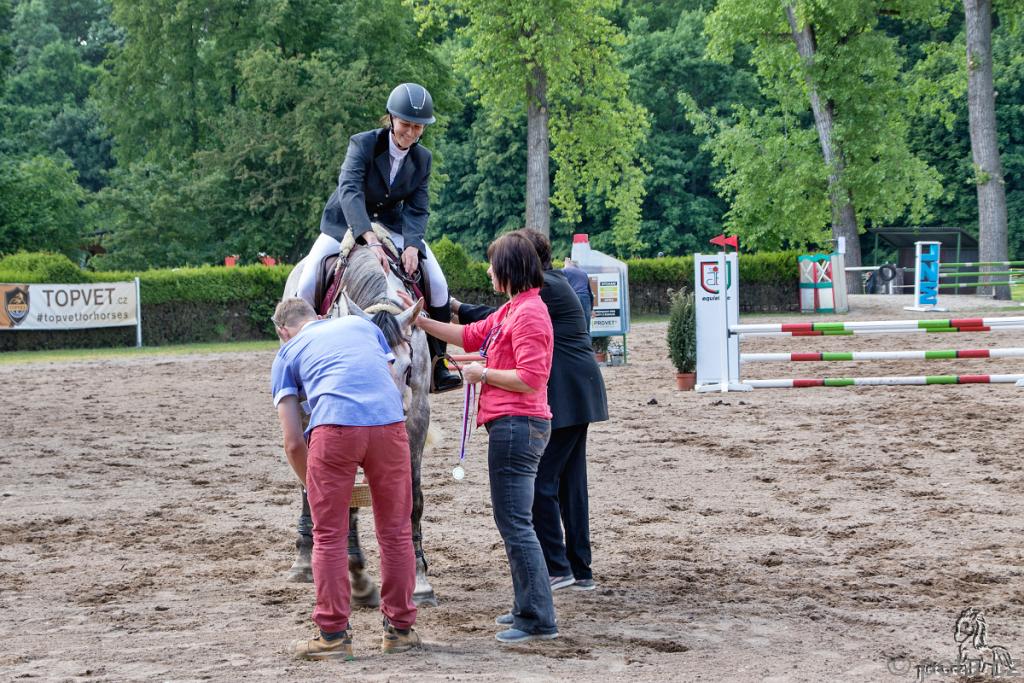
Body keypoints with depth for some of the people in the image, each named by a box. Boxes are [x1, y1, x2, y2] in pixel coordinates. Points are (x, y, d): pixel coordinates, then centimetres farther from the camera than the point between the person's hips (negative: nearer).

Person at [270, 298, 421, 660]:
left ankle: (333, 636, 11)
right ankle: (400, 629, 21)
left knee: (329, 537, 9)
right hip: (389, 422, 2)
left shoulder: (288, 353, 24)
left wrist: (311, 486, 34)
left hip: (334, 427, -2)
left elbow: (293, 443, 17)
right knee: (396, 532, 13)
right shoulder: (362, 325, 31)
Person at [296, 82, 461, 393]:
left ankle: (437, 363, 1)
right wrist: (371, 240, -50)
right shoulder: (363, 144, -21)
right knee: (307, 285, -20)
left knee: (438, 284, -12)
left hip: (392, 225, 3)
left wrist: (412, 247, -31)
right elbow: (349, 191, -36)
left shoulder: (422, 158, -7)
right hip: (346, 225, -3)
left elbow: (417, 210, -9)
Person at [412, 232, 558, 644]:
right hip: (511, 425, 11)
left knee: (514, 523, -9)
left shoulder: (528, 313, -16)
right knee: (514, 521, 17)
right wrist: (421, 321, 23)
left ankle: (539, 620, -6)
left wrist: (483, 374, -11)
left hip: (516, 426, -11)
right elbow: (469, 336, 26)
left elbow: (530, 379, -23)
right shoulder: (511, 310, 17)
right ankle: (528, 609, 24)